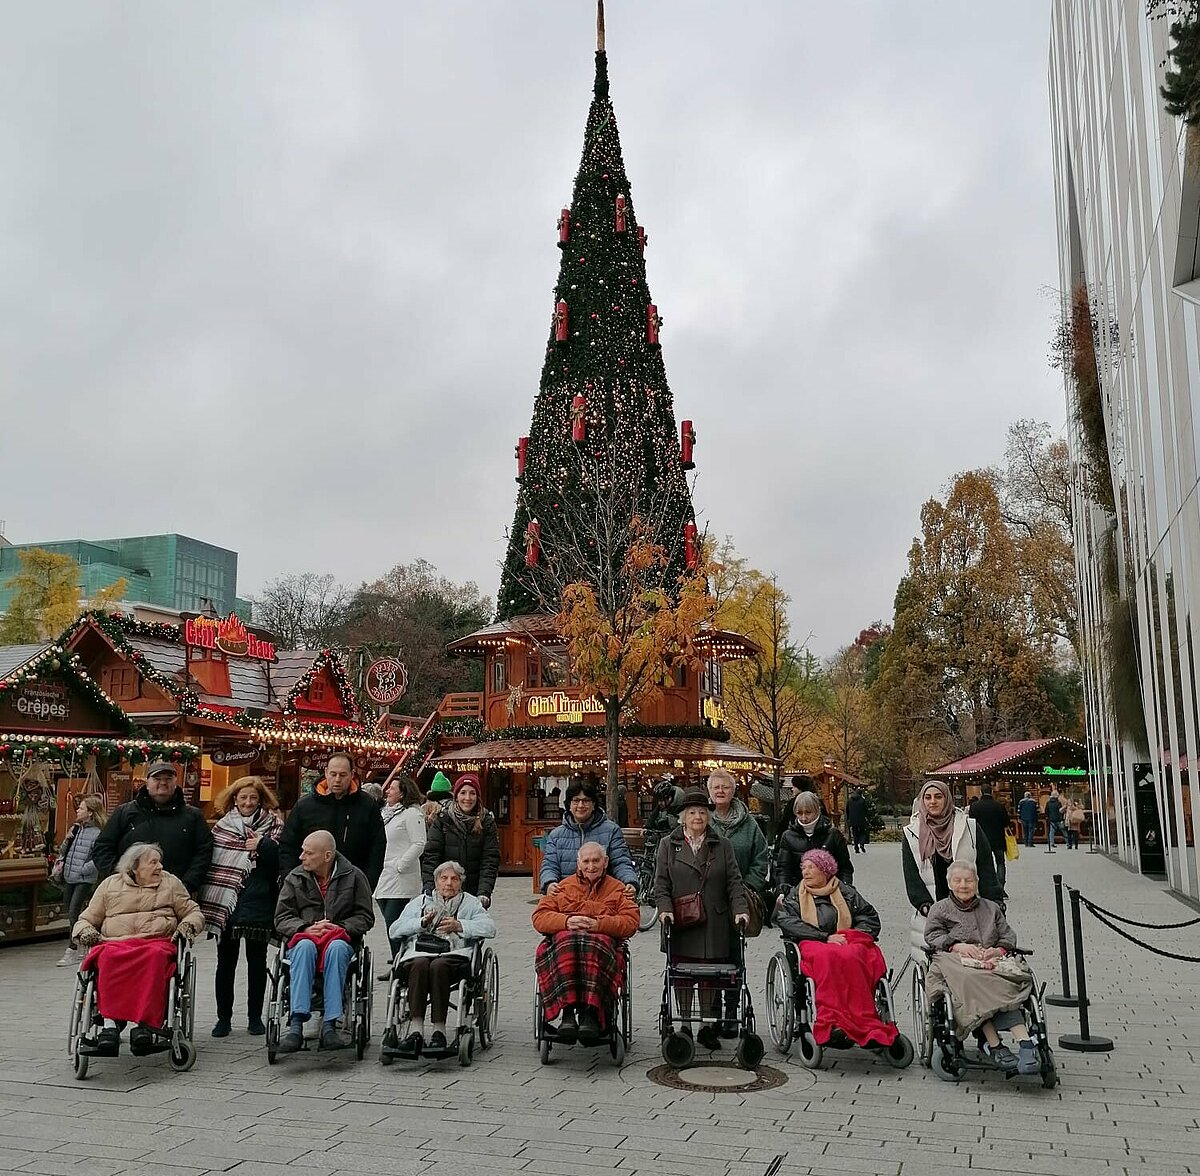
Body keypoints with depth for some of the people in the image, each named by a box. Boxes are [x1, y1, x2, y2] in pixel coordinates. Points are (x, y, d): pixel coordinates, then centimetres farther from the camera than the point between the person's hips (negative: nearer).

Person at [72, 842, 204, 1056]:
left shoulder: (171, 883, 22)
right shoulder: (110, 884, 22)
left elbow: (194, 913, 24)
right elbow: (85, 920, 23)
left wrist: (187, 925, 2)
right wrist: (85, 931, 0)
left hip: (158, 941, -1)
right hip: (115, 942, 1)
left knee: (155, 956, -39)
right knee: (109, 958, -37)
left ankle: (144, 1026, -47)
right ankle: (110, 1024, -46)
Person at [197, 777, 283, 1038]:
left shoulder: (273, 826, 3)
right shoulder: (221, 826, 7)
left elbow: (282, 862, -4)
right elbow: (209, 861, 5)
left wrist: (264, 846, -19)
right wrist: (207, 901, 0)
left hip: (258, 905, -1)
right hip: (225, 903, 1)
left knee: (256, 961, 7)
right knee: (226, 963, 8)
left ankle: (255, 1017, 17)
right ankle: (224, 1017, 18)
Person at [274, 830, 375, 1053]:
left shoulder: (353, 876, 5)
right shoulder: (295, 878, 9)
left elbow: (365, 917, 5)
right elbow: (282, 918, 7)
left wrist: (340, 927, -13)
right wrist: (305, 928, -12)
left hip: (340, 938, -1)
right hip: (304, 937, 1)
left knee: (336, 947, -37)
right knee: (305, 947, -36)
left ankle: (330, 1026, -40)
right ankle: (296, 1024, -43)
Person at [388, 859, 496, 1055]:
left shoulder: (470, 902, 23)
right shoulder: (420, 902, 29)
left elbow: (489, 927, 4)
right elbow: (394, 931, 16)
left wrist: (459, 926, -8)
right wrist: (422, 922, 2)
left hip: (454, 955, -1)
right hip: (419, 953, 1)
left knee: (438, 965, -35)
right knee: (420, 964, -34)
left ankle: (439, 1029, -35)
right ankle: (416, 1029, -40)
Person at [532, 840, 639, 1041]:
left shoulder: (617, 890, 23)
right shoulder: (562, 887, 26)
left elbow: (631, 922, 6)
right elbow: (539, 918, 12)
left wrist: (600, 924, -10)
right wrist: (567, 921, -8)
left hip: (602, 938, -1)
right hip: (564, 938, 1)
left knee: (593, 945, -38)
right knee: (567, 943, -37)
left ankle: (590, 1013, -44)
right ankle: (567, 1012, -41)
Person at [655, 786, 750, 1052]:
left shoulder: (722, 845, 10)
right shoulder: (668, 844, 7)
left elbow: (734, 882, 6)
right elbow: (661, 883, 3)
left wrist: (740, 910, -8)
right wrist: (665, 909, -11)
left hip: (714, 926, 1)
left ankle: (708, 1025, 15)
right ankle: (685, 1023, 17)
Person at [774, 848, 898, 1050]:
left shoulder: (846, 893, 23)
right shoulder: (795, 896, 21)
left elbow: (871, 919, 17)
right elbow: (787, 923, 3)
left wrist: (850, 936, -3)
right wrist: (826, 937, -8)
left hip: (848, 943, 1)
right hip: (812, 944, -1)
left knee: (851, 956, -38)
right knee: (827, 957, -39)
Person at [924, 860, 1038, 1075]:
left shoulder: (992, 908, 32)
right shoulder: (939, 909, 24)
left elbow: (1008, 936, 21)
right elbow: (933, 938, 9)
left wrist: (998, 950, -3)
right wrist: (957, 946, -10)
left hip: (994, 960, 2)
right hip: (957, 961, -2)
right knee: (972, 982, -38)